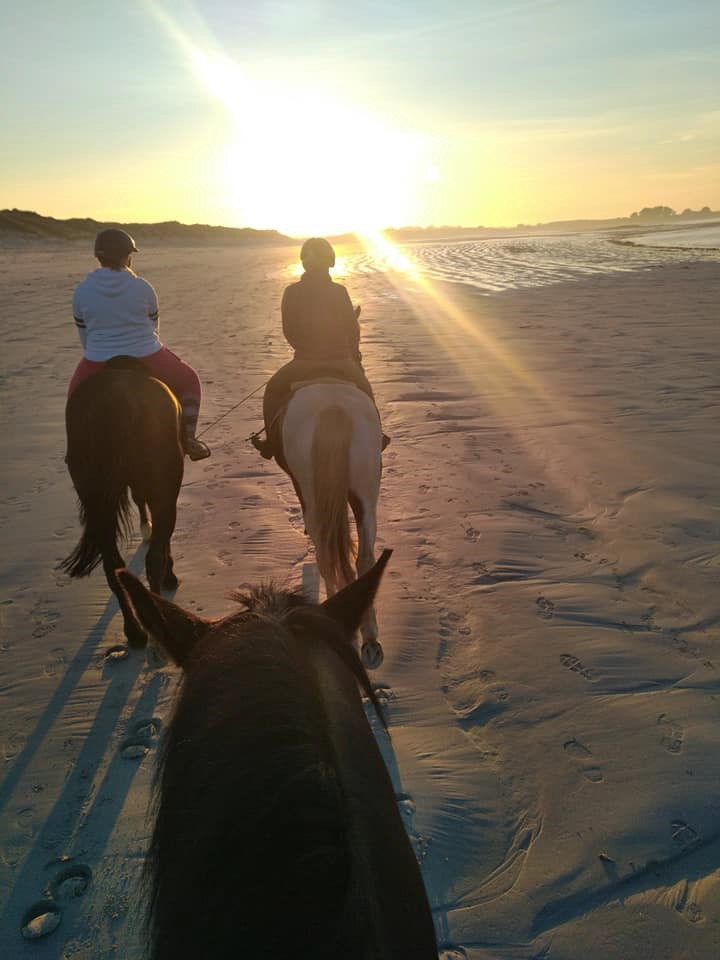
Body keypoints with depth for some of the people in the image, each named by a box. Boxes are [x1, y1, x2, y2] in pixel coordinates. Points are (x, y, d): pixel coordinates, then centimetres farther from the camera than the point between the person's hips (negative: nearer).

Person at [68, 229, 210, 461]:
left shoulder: (81, 291, -2)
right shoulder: (143, 288, -4)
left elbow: (84, 336, 7)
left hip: (98, 365, 1)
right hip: (147, 361, -1)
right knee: (189, 381, 23)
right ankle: (188, 441, 17)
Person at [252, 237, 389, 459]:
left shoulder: (292, 292, -4)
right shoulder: (339, 291, -7)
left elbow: (289, 332, 2)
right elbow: (353, 330, -2)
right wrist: (354, 353, 18)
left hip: (303, 362, 0)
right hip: (341, 362, 0)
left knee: (273, 390, 23)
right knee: (364, 390, 27)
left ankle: (271, 442, 19)